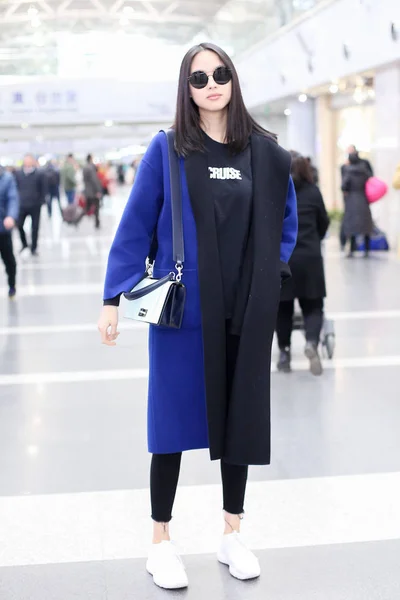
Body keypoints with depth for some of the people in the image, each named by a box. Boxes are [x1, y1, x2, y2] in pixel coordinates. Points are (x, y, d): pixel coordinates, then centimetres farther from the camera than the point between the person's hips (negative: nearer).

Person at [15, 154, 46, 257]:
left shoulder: (39, 174, -7)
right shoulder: (18, 173, -1)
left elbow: (43, 189, -2)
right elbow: (16, 187, 7)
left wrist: (41, 202, -6)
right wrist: (17, 200, 2)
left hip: (35, 205, -2)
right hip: (22, 205, 2)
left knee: (35, 227, 6)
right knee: (19, 225, 1)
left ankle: (34, 248, 19)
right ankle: (24, 244, 24)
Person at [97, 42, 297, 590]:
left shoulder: (264, 152, 4)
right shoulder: (168, 150, -4)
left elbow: (286, 220, 16)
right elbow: (136, 225, -5)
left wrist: (274, 271, 3)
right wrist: (114, 298, -9)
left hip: (246, 314, 3)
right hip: (182, 308, -3)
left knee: (241, 417, 10)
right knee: (175, 418, 4)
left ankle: (233, 535, 27)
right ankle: (161, 542, 19)